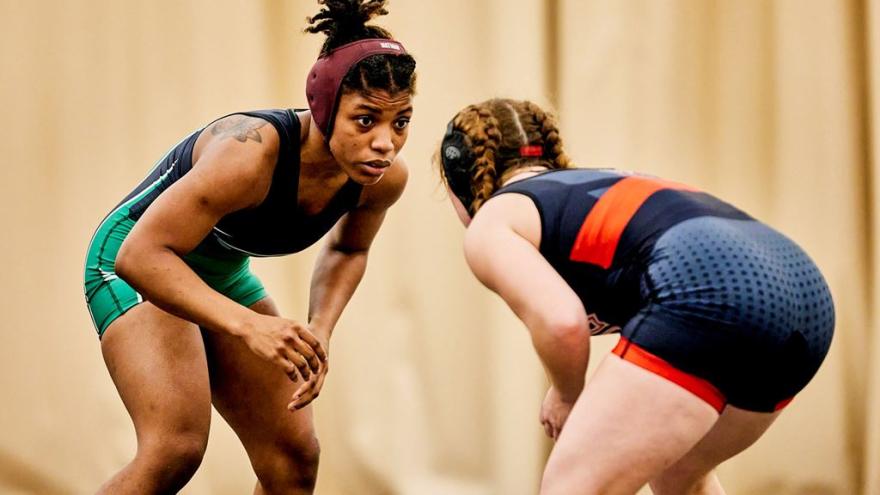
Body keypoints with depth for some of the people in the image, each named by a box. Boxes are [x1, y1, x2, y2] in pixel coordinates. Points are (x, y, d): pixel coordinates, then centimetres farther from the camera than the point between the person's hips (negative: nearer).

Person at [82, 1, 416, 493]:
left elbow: (347, 250, 8)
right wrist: (248, 326, -47)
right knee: (177, 450, -25)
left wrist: (319, 332, -9)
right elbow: (141, 254, -38)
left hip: (223, 274, 7)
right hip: (138, 265, -7)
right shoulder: (251, 154, -37)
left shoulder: (386, 178, -16)